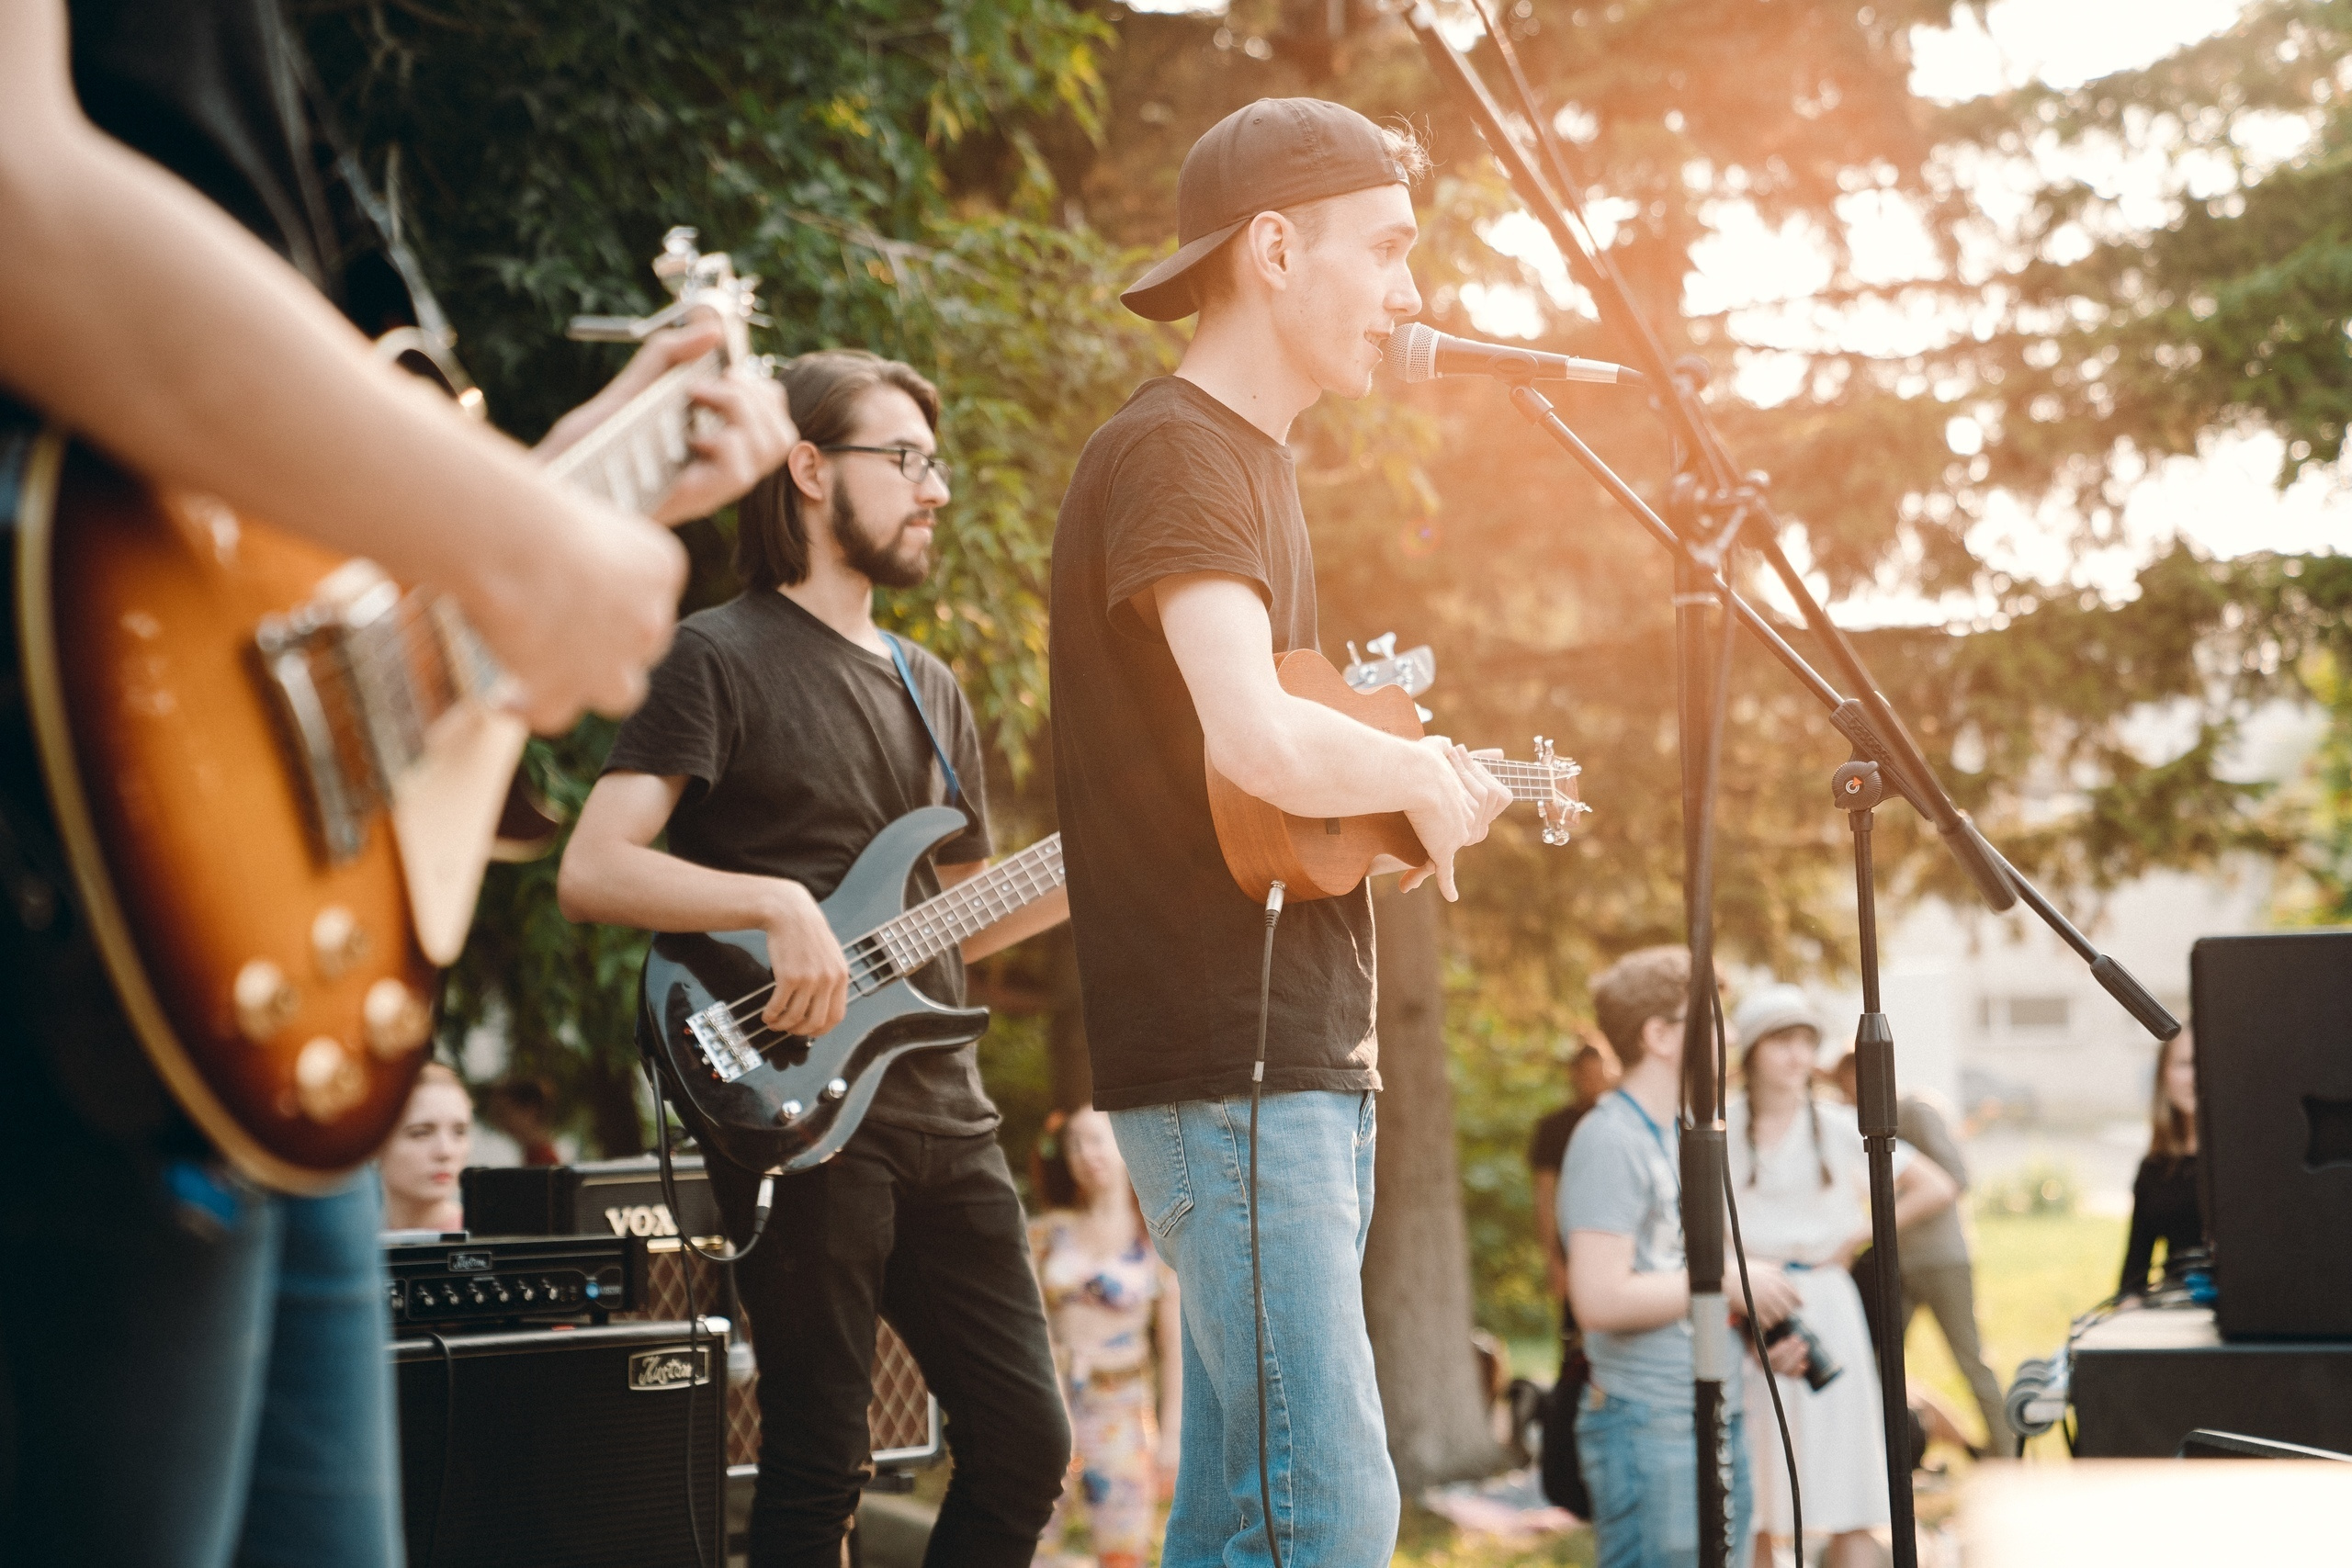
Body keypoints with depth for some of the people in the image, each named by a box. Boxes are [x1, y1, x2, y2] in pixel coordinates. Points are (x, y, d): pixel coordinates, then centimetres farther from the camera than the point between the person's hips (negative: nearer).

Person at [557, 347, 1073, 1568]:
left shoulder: (928, 689, 19)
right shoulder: (721, 659, -5)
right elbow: (590, 870, -15)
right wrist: (778, 903, -25)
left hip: (944, 1114, 7)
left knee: (1024, 1443, 7)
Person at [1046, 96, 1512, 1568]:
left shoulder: (1256, 459, 20)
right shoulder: (1173, 452, -12)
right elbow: (1260, 744, -28)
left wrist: (1412, 798, 11)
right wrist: (1417, 774, -10)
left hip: (1304, 1057, 10)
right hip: (1228, 1061, -10)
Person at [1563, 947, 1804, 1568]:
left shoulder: (1682, 1139, 17)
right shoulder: (1610, 1141, -14)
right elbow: (1600, 1300, -23)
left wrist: (1758, 1331, 8)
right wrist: (1726, 1280, -14)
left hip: (1716, 1421, 9)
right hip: (1648, 1425, -9)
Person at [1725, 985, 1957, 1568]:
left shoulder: (1838, 1129, 5)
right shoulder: (1719, 1129, 4)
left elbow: (1936, 1188, 4)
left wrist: (1858, 1239, 1)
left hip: (1825, 1307, 0)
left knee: (1848, 1492, -3)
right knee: (1750, 1502, 1)